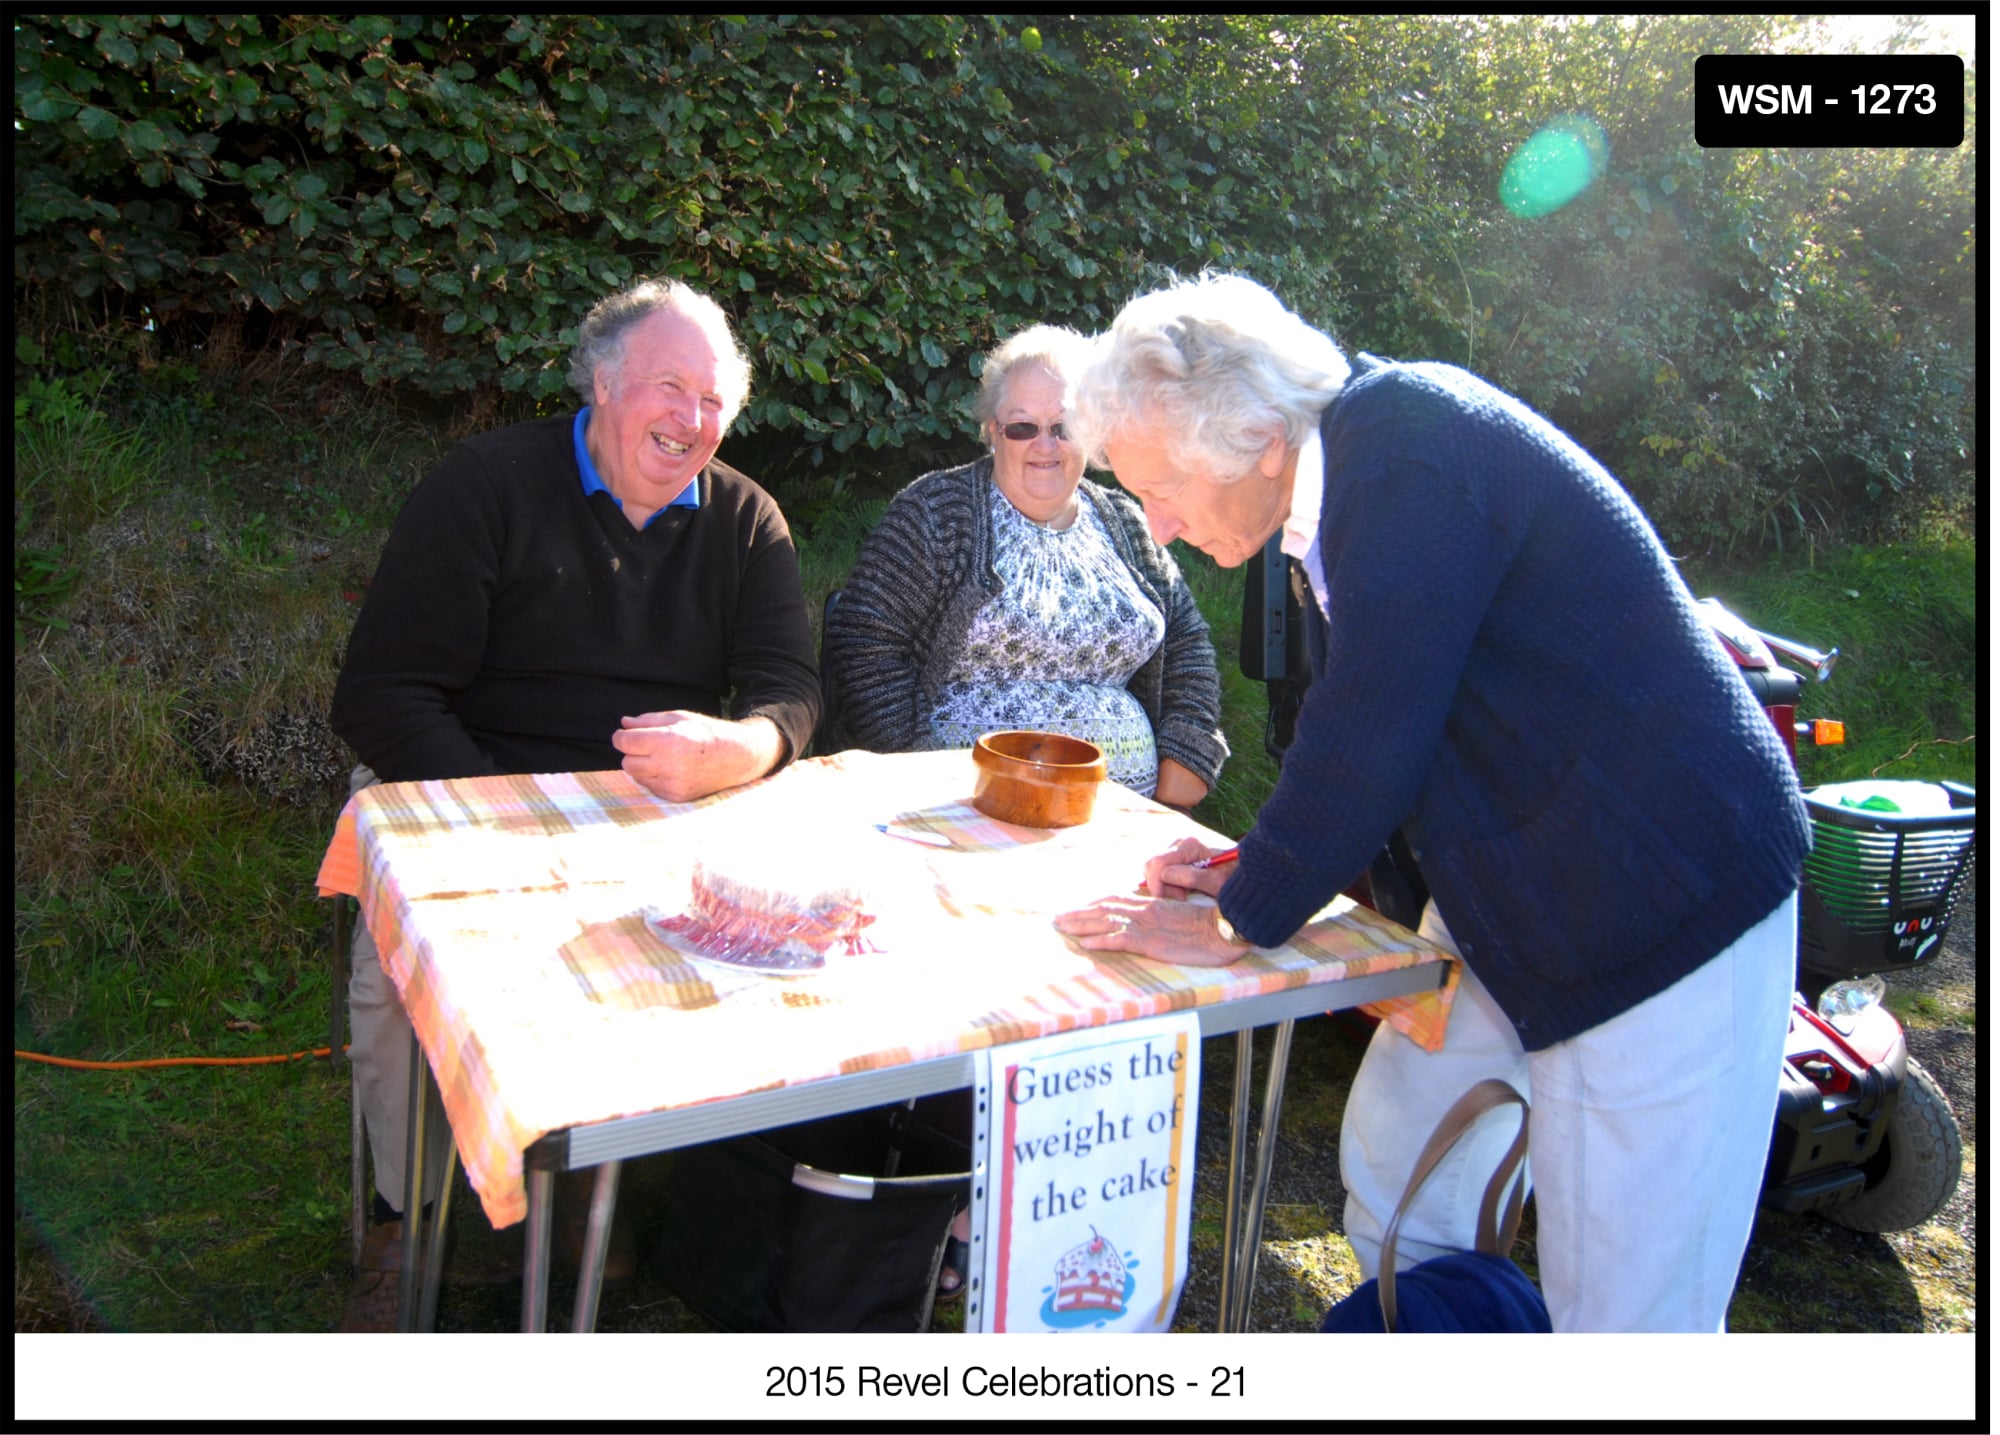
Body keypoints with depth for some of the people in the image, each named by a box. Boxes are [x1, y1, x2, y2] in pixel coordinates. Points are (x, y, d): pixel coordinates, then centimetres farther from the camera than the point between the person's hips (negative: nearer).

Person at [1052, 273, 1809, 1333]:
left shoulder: (1411, 454, -24)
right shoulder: (1351, 463, 5)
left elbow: (1368, 731, -26)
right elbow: (1362, 731, 13)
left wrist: (1238, 923, -14)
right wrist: (1256, 868, 5)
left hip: (1662, 907, -9)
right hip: (1504, 901, 10)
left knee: (1618, 1312, 1)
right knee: (1391, 1173, 18)